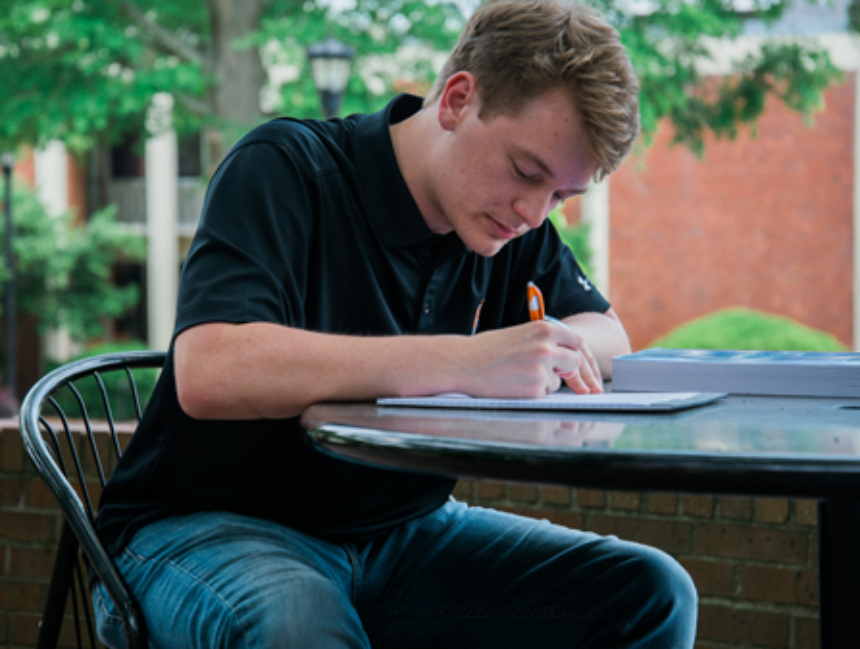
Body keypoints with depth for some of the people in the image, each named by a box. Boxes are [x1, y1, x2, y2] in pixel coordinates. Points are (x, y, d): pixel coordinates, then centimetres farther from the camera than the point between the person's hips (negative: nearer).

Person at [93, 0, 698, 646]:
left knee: (652, 590, -12)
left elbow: (609, 333, 13)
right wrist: (466, 362, -36)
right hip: (212, 524, -6)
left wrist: (568, 347, -14)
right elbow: (207, 373, -32)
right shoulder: (285, 170, -16)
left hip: (399, 533, 6)